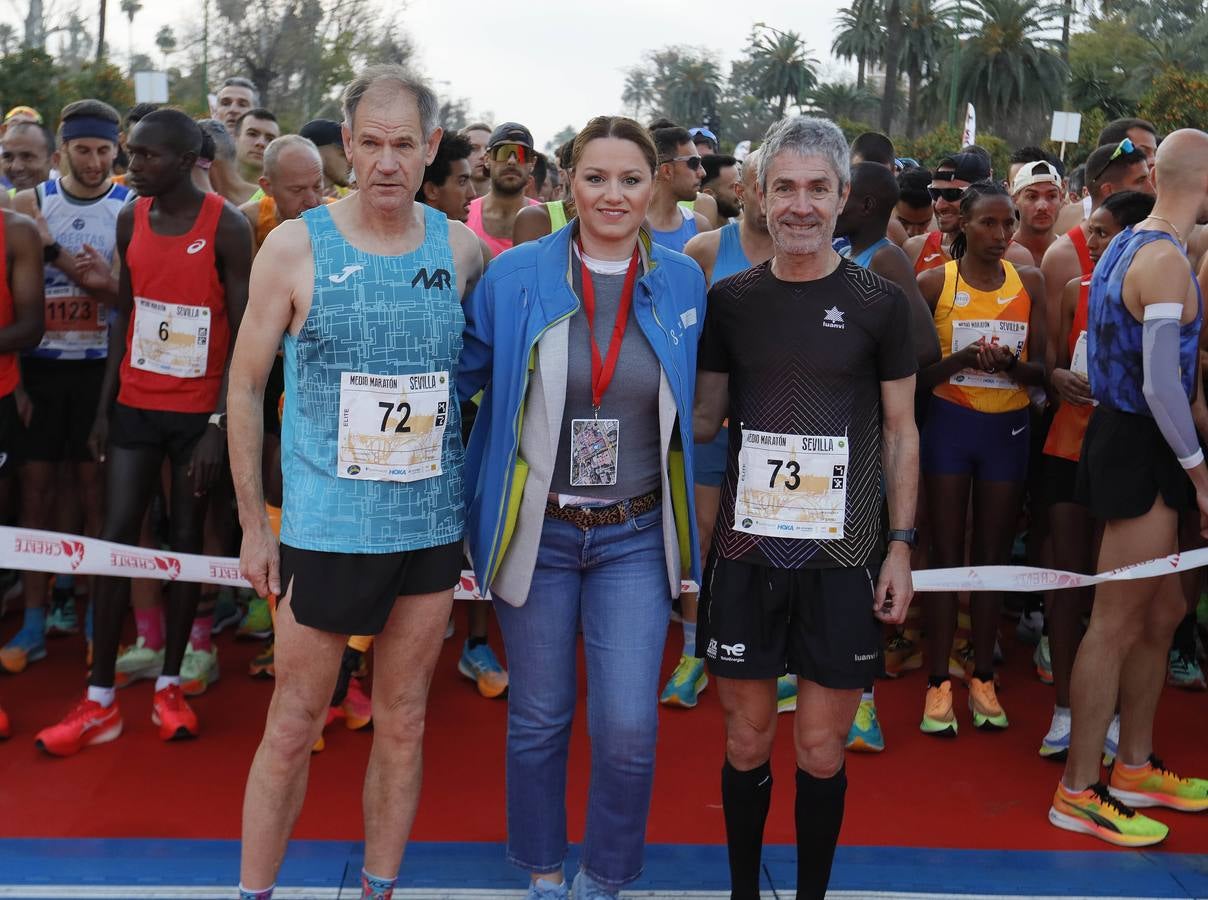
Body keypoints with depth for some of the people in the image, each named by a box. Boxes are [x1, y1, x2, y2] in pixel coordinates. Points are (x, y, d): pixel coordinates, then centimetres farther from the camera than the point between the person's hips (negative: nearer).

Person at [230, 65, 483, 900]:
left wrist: (478, 492, 7)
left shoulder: (462, 248, 1)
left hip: (432, 524, 3)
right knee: (293, 727, 6)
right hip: (326, 525, -2)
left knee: (404, 722, 13)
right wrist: (254, 523, -2)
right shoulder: (295, 246, -6)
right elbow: (247, 385, -1)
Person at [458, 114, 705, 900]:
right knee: (538, 719, 12)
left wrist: (689, 525, 10)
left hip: (635, 537, 1)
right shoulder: (515, 276, -6)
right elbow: (461, 377, 3)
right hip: (536, 530, 0)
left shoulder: (683, 283, 0)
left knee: (629, 730, -4)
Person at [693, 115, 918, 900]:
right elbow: (705, 417, 11)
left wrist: (901, 545, -2)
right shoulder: (730, 299, 4)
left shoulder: (878, 304, -1)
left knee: (822, 750, 7)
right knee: (748, 740, 11)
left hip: (841, 557, -1)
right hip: (747, 550, 2)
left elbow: (901, 432, 3)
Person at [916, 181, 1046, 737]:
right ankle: (938, 682, 9)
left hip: (1007, 427, 2)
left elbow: (1041, 369, 2)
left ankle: (982, 678, 19)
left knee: (993, 554, 8)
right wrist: (963, 358, -22)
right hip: (949, 424, -2)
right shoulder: (934, 283, -4)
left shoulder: (1030, 283, 3)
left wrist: (1010, 364, -20)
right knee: (946, 553, 2)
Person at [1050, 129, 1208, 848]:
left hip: (1123, 436, 10)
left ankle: (1135, 768, 31)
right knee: (1118, 624, -3)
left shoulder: (1127, 246, 13)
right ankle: (1078, 793, 7)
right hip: (1141, 448, -10)